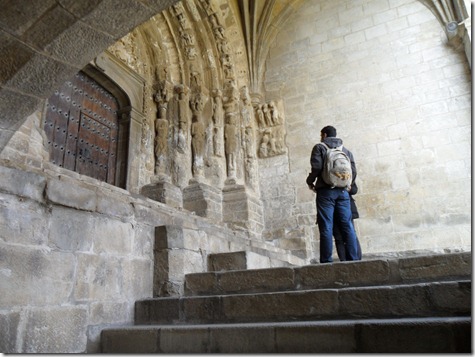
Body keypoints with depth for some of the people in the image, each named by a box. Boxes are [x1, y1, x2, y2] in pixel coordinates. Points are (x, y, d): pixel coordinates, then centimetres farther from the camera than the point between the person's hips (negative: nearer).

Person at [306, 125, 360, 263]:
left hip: (326, 191, -4)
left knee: (326, 227, -6)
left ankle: (327, 261, -9)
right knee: (347, 226, 3)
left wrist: (310, 182, 6)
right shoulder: (345, 150, 19)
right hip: (343, 191, 4)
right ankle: (353, 259, 0)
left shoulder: (319, 147, 5)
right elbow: (353, 171, 11)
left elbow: (316, 167, -9)